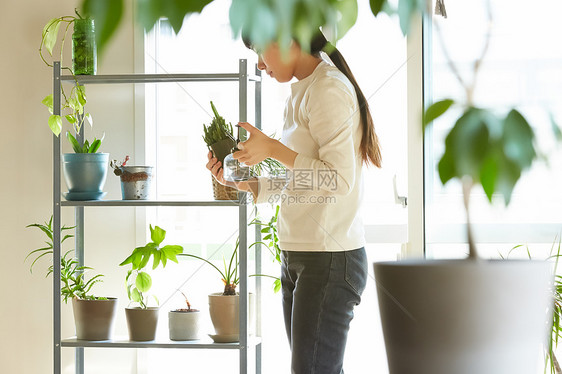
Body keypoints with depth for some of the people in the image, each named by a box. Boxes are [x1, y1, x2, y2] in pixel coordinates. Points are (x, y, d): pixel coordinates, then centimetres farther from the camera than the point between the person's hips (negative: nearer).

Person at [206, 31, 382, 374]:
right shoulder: (303, 93, 18)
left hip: (330, 258, -9)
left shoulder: (329, 89, -11)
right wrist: (242, 183, 11)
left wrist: (273, 148, -13)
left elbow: (339, 179, -18)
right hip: (297, 256, 9)